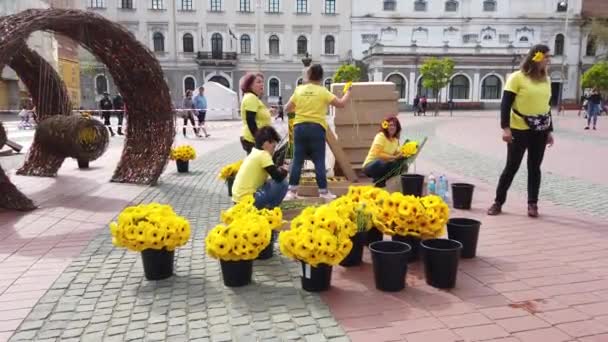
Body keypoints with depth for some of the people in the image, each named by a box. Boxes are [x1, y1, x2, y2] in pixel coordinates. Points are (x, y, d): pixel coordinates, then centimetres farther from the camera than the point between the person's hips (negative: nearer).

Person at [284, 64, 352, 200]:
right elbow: (341, 103, 1)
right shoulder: (322, 91, -1)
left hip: (300, 127, 3)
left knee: (297, 160, 5)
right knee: (319, 161, 4)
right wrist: (348, 92, 18)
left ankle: (292, 191, 5)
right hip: (316, 128, -2)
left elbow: (287, 109, 13)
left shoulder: (299, 90, 7)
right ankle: (323, 191, 8)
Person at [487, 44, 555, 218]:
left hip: (540, 131, 5)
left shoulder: (546, 79, 11)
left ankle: (532, 204, 16)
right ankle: (498, 202, 11)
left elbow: (547, 105, 16)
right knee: (512, 166, -1)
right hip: (519, 130, -5)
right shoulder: (517, 77, -7)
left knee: (534, 167, 7)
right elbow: (505, 104, -10)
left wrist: (550, 130, 14)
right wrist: (505, 127, -18)